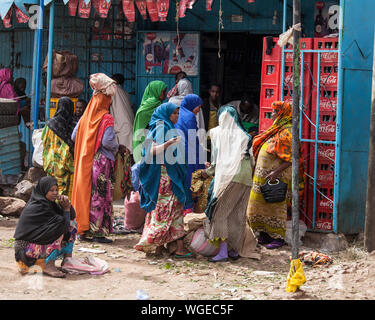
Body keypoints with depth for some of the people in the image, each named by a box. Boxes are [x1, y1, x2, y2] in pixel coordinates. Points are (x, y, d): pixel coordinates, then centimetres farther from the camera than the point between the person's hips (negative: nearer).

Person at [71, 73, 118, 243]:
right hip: (102, 161, -6)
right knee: (100, 196, -2)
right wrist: (116, 147, 0)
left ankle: (84, 230, 13)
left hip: (85, 162, 6)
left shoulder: (86, 117, 7)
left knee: (85, 192, 10)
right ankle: (98, 231, -3)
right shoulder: (106, 119, -12)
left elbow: (74, 136, 10)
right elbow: (107, 141, -20)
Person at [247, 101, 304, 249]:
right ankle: (264, 235, 19)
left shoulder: (288, 132, -13)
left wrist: (276, 172, -25)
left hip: (277, 176, -9)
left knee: (276, 206, -4)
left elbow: (291, 158, -20)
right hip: (262, 176, 9)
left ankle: (278, 238, 3)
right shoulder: (276, 129, 16)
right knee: (259, 204, 11)